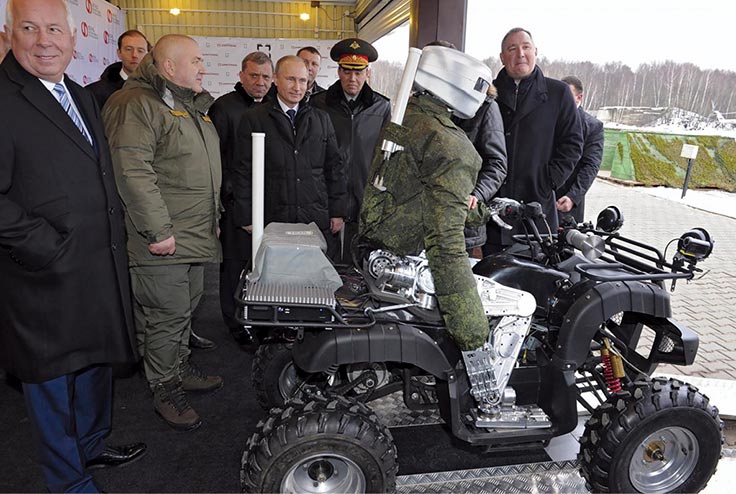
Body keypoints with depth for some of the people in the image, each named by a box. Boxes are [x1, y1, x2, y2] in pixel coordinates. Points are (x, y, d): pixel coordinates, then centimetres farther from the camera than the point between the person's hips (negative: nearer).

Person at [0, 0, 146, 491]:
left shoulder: (82, 96, 12)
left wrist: (116, 227, 11)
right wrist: (51, 248, -21)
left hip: (101, 269, 8)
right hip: (47, 280, -8)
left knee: (95, 362, 23)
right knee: (53, 382, 11)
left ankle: (92, 445, 45)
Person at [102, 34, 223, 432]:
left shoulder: (194, 105, 17)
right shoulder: (136, 105, -14)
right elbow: (133, 172, -23)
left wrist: (213, 217, 22)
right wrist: (157, 230, -24)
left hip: (196, 234, 9)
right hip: (163, 240, -9)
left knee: (186, 308, 19)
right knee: (167, 314, 0)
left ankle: (181, 366, 36)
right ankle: (165, 389, 17)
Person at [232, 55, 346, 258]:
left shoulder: (322, 119, 14)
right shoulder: (253, 119, 5)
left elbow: (335, 167, 13)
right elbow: (243, 171, 3)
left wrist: (337, 212, 8)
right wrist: (246, 218, -1)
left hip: (317, 220, 2)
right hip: (272, 222, -2)